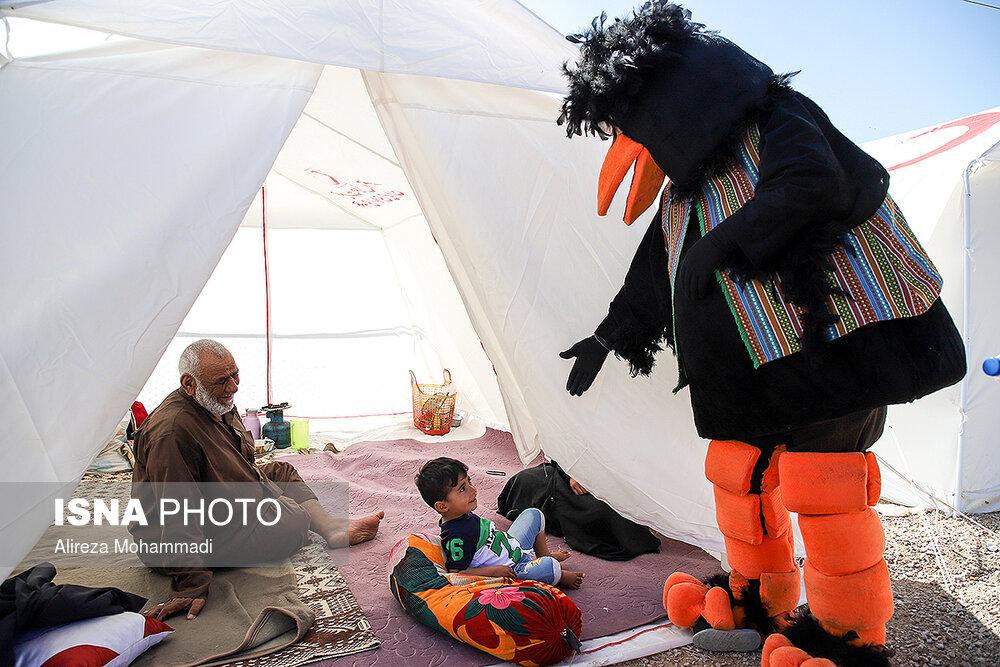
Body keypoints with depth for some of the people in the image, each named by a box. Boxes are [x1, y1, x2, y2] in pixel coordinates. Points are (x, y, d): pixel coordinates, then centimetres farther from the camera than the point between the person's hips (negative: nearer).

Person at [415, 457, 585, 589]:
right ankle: (560, 576, 5)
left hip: (513, 547, 10)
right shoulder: (456, 537, -32)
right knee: (549, 567, -31)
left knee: (533, 514, 21)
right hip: (512, 571, -10)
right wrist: (494, 571, -28)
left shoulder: (463, 513, -3)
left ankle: (544, 555, 34)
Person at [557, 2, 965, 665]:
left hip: (833, 335, -8)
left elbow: (813, 186, -23)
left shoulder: (770, 118, -3)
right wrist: (607, 336, 33)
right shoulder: (683, 194, 20)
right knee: (736, 465, 8)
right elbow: (650, 276, 27)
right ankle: (760, 604, 26)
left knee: (819, 477, -7)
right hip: (756, 357, 8)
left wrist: (723, 243, -16)